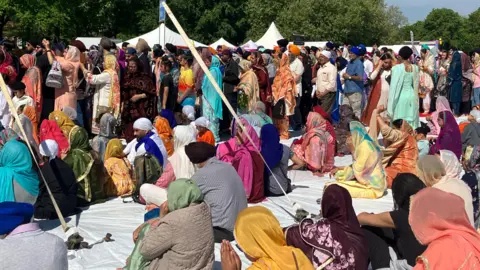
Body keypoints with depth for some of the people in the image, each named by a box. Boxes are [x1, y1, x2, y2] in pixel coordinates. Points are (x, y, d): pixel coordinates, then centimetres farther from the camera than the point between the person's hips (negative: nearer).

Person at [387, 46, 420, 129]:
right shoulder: (415, 68, 3)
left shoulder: (397, 68, -11)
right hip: (412, 96, 5)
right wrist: (415, 99, 17)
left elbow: (394, 85, -10)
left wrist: (391, 103, -6)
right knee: (412, 120, 10)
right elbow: (416, 85, 7)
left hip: (400, 96, -5)